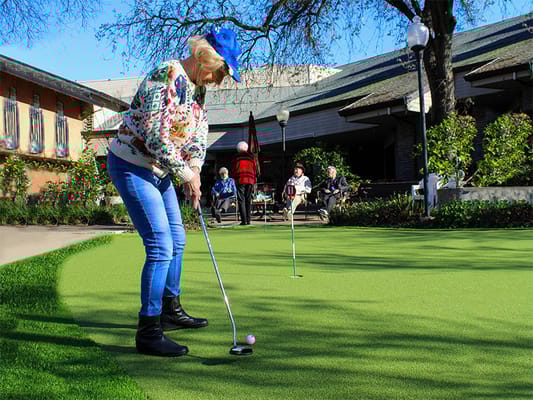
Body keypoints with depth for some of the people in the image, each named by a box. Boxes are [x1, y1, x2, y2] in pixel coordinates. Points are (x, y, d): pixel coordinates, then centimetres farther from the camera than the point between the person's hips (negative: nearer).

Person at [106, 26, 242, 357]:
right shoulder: (167, 76, -22)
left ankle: (171, 310, 35)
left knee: (177, 240, 18)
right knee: (161, 246, -15)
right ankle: (148, 331, -7)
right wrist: (186, 174, -17)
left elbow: (199, 133, 10)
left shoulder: (198, 87, 7)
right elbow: (155, 136, -26)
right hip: (132, 166, -10)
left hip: (159, 170, 10)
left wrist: (194, 170, -6)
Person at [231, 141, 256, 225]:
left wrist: (234, 181, 11)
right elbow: (254, 170, 12)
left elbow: (233, 171, 3)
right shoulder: (251, 157, 11)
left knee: (241, 200, -1)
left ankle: (244, 220, -10)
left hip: (240, 181, -3)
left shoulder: (236, 158, 3)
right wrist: (253, 183, 16)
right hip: (250, 181, 3)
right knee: (248, 200, 9)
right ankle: (248, 220, 7)